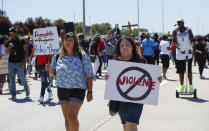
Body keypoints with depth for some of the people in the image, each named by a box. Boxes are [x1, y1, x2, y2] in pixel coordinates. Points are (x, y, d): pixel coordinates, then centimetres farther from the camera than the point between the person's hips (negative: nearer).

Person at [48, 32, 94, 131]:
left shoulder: (82, 56, -5)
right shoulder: (58, 57, 3)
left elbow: (89, 75, -3)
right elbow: (52, 74, 9)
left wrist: (90, 92, -5)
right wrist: (50, 69, -14)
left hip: (77, 90, -4)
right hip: (62, 90, 4)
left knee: (72, 116, -16)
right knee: (67, 118, 11)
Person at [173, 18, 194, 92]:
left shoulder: (188, 30, -1)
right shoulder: (175, 32, 0)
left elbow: (191, 40, -10)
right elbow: (174, 42, -8)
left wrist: (191, 48, -29)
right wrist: (180, 49, -26)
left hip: (188, 53, -1)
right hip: (179, 54, 1)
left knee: (189, 70, 3)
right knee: (181, 71, 6)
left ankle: (190, 85, 11)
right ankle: (181, 86, 14)